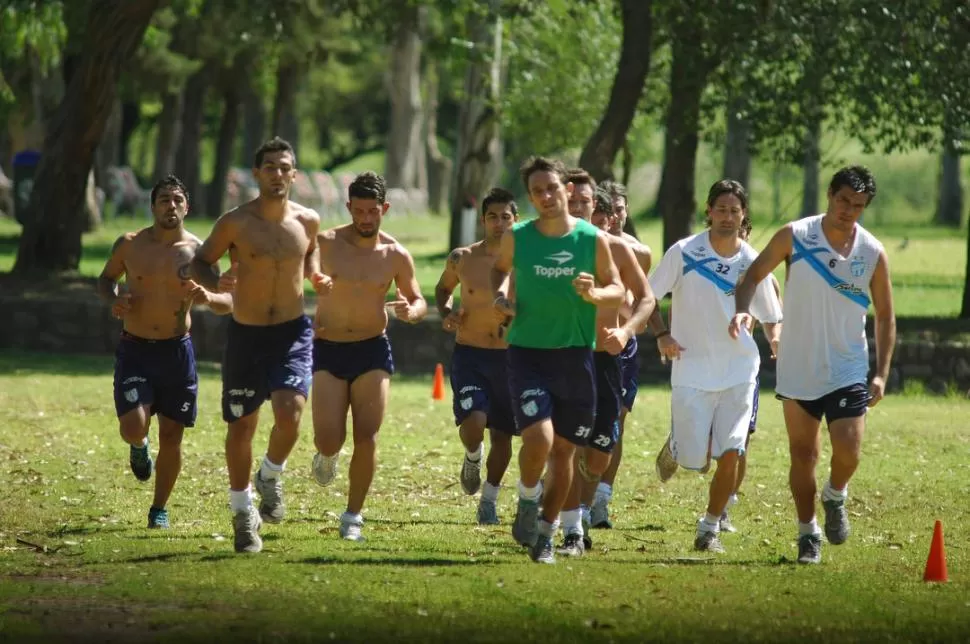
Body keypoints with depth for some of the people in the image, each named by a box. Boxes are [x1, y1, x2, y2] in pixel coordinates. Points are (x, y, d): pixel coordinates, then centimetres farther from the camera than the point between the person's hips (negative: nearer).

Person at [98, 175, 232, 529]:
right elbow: (106, 278, 14)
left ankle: (159, 509, 23)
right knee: (133, 429, -16)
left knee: (171, 436, 4)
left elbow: (228, 303, -1)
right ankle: (139, 447, 22)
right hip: (135, 350, -1)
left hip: (177, 352, 1)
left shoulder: (197, 251, -4)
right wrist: (113, 300, -8)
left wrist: (207, 298, -24)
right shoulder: (129, 245, -3)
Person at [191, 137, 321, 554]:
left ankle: (271, 476, 11)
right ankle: (243, 512, 25)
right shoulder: (236, 222, -7)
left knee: (290, 413, -20)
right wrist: (216, 283, -17)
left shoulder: (307, 222, 1)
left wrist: (315, 275, 2)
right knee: (241, 425, 6)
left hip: (293, 333, 1)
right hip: (245, 334, -1)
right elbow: (199, 262, 4)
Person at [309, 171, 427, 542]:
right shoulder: (325, 244, -7)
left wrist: (411, 311, -15)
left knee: (366, 438, -6)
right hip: (328, 349, -1)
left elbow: (419, 302, 9)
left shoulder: (396, 255, -1)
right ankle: (327, 455, 30)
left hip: (372, 351, 1)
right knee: (328, 440, -9)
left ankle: (353, 516, 8)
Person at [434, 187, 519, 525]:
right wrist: (446, 312, -2)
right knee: (472, 422, -21)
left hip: (510, 357, 1)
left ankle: (489, 500, 27)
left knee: (502, 434, 7)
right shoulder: (462, 259, -1)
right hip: (469, 354, -1)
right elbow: (443, 287, 18)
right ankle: (472, 459, 15)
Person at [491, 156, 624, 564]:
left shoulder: (592, 239, -3)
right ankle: (527, 503, 7)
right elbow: (500, 267, 18)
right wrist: (500, 293, -2)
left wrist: (594, 294, -15)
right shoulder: (516, 238, -3)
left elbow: (617, 290, 6)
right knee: (538, 436, -21)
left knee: (564, 449, 8)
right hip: (527, 351, -2)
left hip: (575, 355, 2)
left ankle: (546, 534, 25)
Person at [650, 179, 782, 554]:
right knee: (692, 459, -4)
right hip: (692, 371, -1)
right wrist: (661, 336, -12)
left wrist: (776, 337, -11)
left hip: (739, 371, 2)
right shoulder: (684, 253, -6)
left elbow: (771, 315, 10)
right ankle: (675, 446, 34)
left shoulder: (753, 262, 1)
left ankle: (711, 526, 11)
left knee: (729, 455, -8)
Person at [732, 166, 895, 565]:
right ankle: (808, 533, 23)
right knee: (802, 454, 6)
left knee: (847, 452, -13)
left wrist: (882, 374, -3)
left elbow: (885, 316, 4)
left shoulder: (873, 253, -4)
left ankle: (835, 496, 20)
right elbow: (754, 274, 3)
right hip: (797, 369, 0)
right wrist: (742, 309, -17)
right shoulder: (795, 236, -8)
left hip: (848, 371, 0)